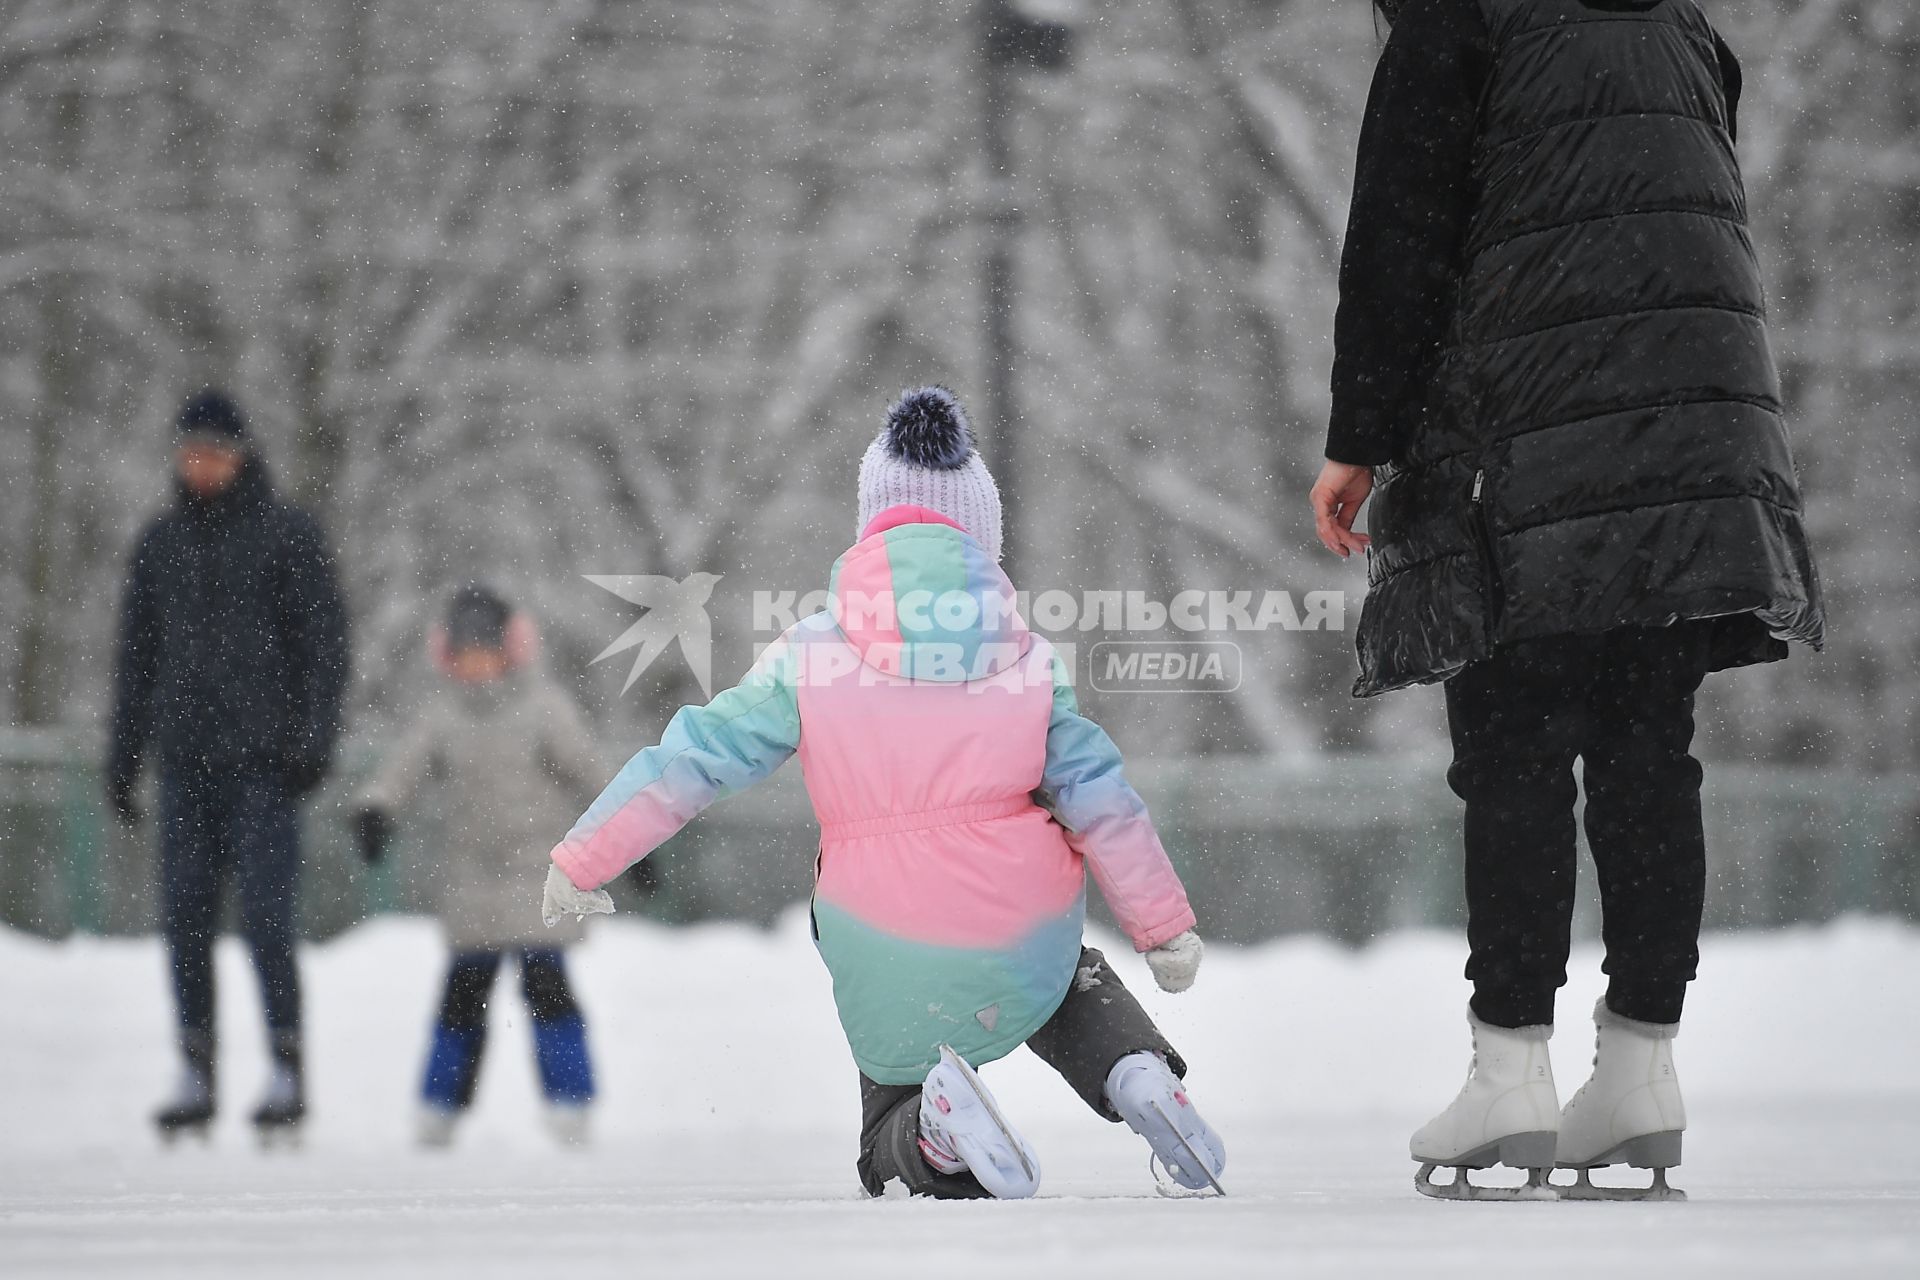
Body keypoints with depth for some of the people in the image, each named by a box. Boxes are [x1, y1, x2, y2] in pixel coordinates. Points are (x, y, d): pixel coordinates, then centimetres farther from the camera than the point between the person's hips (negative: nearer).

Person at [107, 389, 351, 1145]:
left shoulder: (289, 536, 0)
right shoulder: (161, 544, 13)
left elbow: (324, 643, -2)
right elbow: (138, 654, 18)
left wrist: (311, 742, -10)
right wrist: (123, 756, 13)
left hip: (262, 758, -4)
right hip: (186, 760, 5)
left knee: (264, 913, -10)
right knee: (185, 915, 2)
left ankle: (288, 1071, -5)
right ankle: (196, 1075, 7)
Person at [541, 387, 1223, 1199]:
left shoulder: (812, 659, -4)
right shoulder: (1029, 661, 1)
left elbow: (693, 761, -3)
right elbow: (1100, 802, 3)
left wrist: (582, 859, 8)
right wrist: (1165, 926, 13)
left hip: (894, 970, -1)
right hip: (1027, 942, 1)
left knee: (889, 1160, 19)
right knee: (1071, 979, 36)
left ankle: (934, 1133, -19)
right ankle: (1137, 1072, 1)